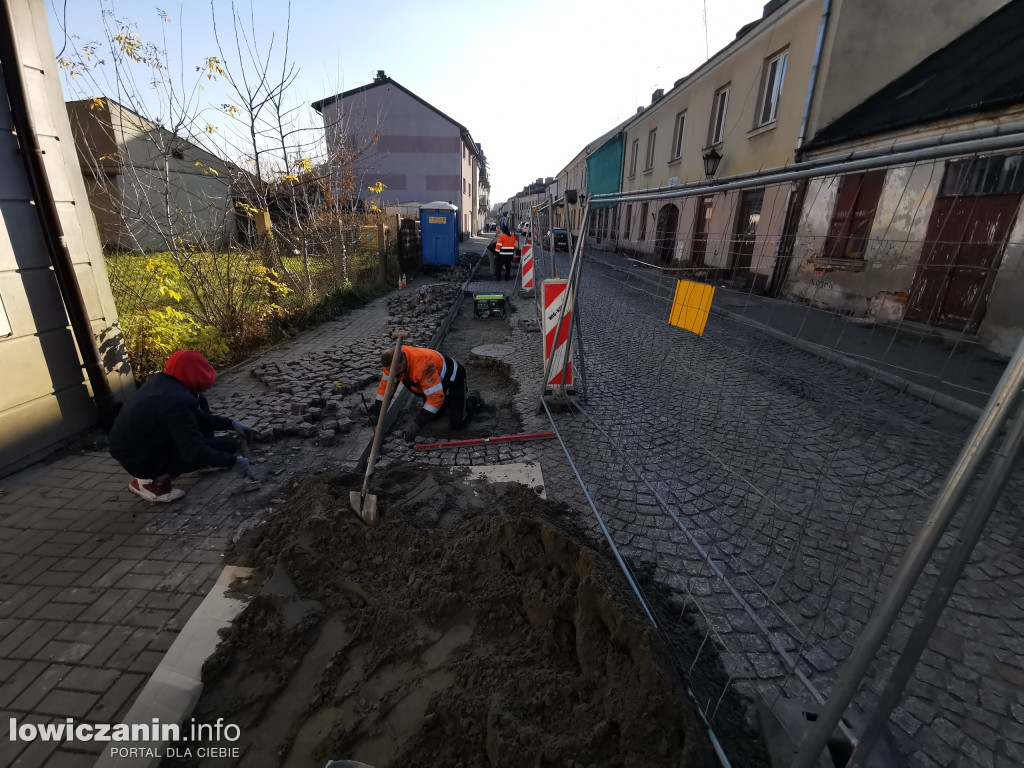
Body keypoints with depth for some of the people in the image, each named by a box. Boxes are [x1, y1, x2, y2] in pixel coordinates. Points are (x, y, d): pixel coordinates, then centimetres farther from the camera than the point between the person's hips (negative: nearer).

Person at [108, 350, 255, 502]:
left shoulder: (161, 381, -3)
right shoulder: (178, 402, -31)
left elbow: (197, 416, 10)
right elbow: (195, 453, -31)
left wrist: (230, 423, 4)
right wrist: (232, 462, -21)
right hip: (140, 459, -9)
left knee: (199, 403, 10)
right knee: (228, 445, -11)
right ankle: (151, 481, -6)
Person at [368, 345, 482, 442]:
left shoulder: (423, 365, -43)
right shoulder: (393, 361, -18)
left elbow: (436, 397, -44)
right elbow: (386, 383, 0)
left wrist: (417, 425, -45)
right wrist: (378, 407, 3)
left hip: (452, 379, -7)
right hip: (435, 381, 8)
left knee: (456, 423, -12)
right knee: (432, 417, 9)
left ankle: (471, 398, 15)